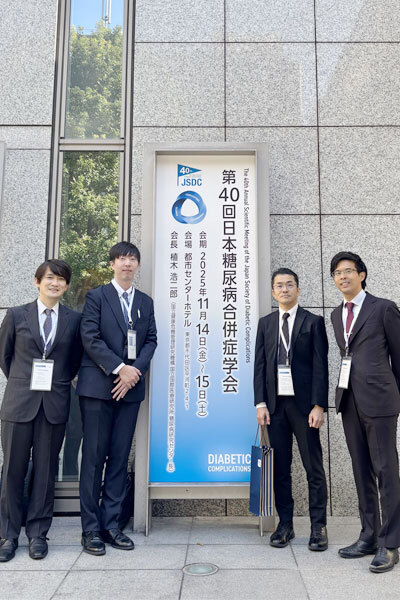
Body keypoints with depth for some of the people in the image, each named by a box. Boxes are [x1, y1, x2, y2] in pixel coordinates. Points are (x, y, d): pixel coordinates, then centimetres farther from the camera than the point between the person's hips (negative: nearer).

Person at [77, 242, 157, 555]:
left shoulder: (145, 301, 15)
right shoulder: (97, 296, 2)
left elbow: (151, 340, 8)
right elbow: (90, 338, -8)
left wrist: (135, 371, -8)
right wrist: (119, 368, -15)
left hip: (130, 387, 4)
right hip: (98, 386, -4)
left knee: (120, 457, 7)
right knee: (94, 456, 1)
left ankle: (110, 524, 17)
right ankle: (91, 528, 11)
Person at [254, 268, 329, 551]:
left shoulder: (313, 322, 2)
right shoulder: (265, 323, 12)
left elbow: (320, 366, -3)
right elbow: (259, 365, 8)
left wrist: (318, 405, -10)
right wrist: (261, 403, 0)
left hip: (304, 403, -3)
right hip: (275, 403, 3)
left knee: (314, 466, 3)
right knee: (280, 466, 8)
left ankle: (318, 526, 16)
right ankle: (285, 524, 20)